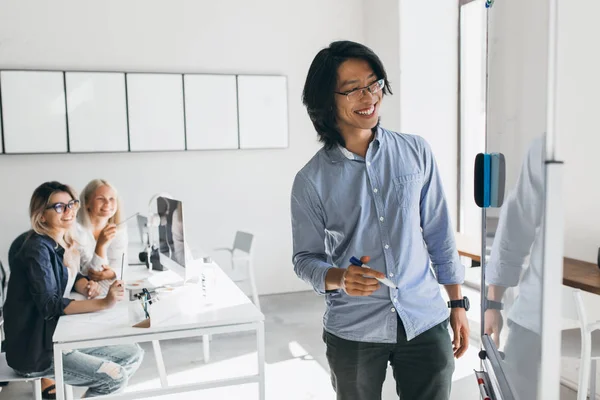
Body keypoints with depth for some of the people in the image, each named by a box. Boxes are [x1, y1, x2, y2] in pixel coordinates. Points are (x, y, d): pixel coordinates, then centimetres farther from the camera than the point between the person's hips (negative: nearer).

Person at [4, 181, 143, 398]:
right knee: (115, 377, -13)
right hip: (34, 349, -8)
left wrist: (87, 286, -8)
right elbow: (49, 306, -28)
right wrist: (103, 303, -36)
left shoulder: (63, 243, 4)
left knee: (134, 354, 7)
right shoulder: (37, 249, -22)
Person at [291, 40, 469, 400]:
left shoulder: (416, 152, -1)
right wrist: (339, 278, -22)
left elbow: (439, 234, 4)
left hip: (426, 321, 1)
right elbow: (305, 258, -1)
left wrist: (458, 304, 5)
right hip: (354, 332, -1)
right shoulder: (312, 180, -7)